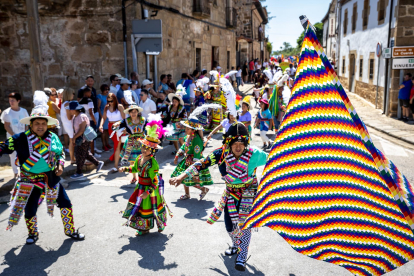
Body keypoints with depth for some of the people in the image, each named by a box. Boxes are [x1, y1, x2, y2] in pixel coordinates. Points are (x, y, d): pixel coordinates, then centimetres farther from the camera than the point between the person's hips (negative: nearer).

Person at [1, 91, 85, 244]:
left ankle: (70, 230, 26)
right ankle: (33, 234, 39)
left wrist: (60, 164, -4)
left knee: (66, 204, 5)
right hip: (30, 180, -2)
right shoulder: (21, 139, -13)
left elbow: (61, 153, 12)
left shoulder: (53, 138, -2)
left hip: (51, 178, 3)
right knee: (30, 210, 9)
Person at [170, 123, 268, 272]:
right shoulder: (222, 153, -19)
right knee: (229, 225, 11)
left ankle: (242, 257, 10)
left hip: (248, 194, -3)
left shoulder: (254, 154, -24)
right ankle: (236, 245, 44)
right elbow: (203, 163, -22)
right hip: (230, 193, 3)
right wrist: (182, 176, -28)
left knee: (244, 223, -10)